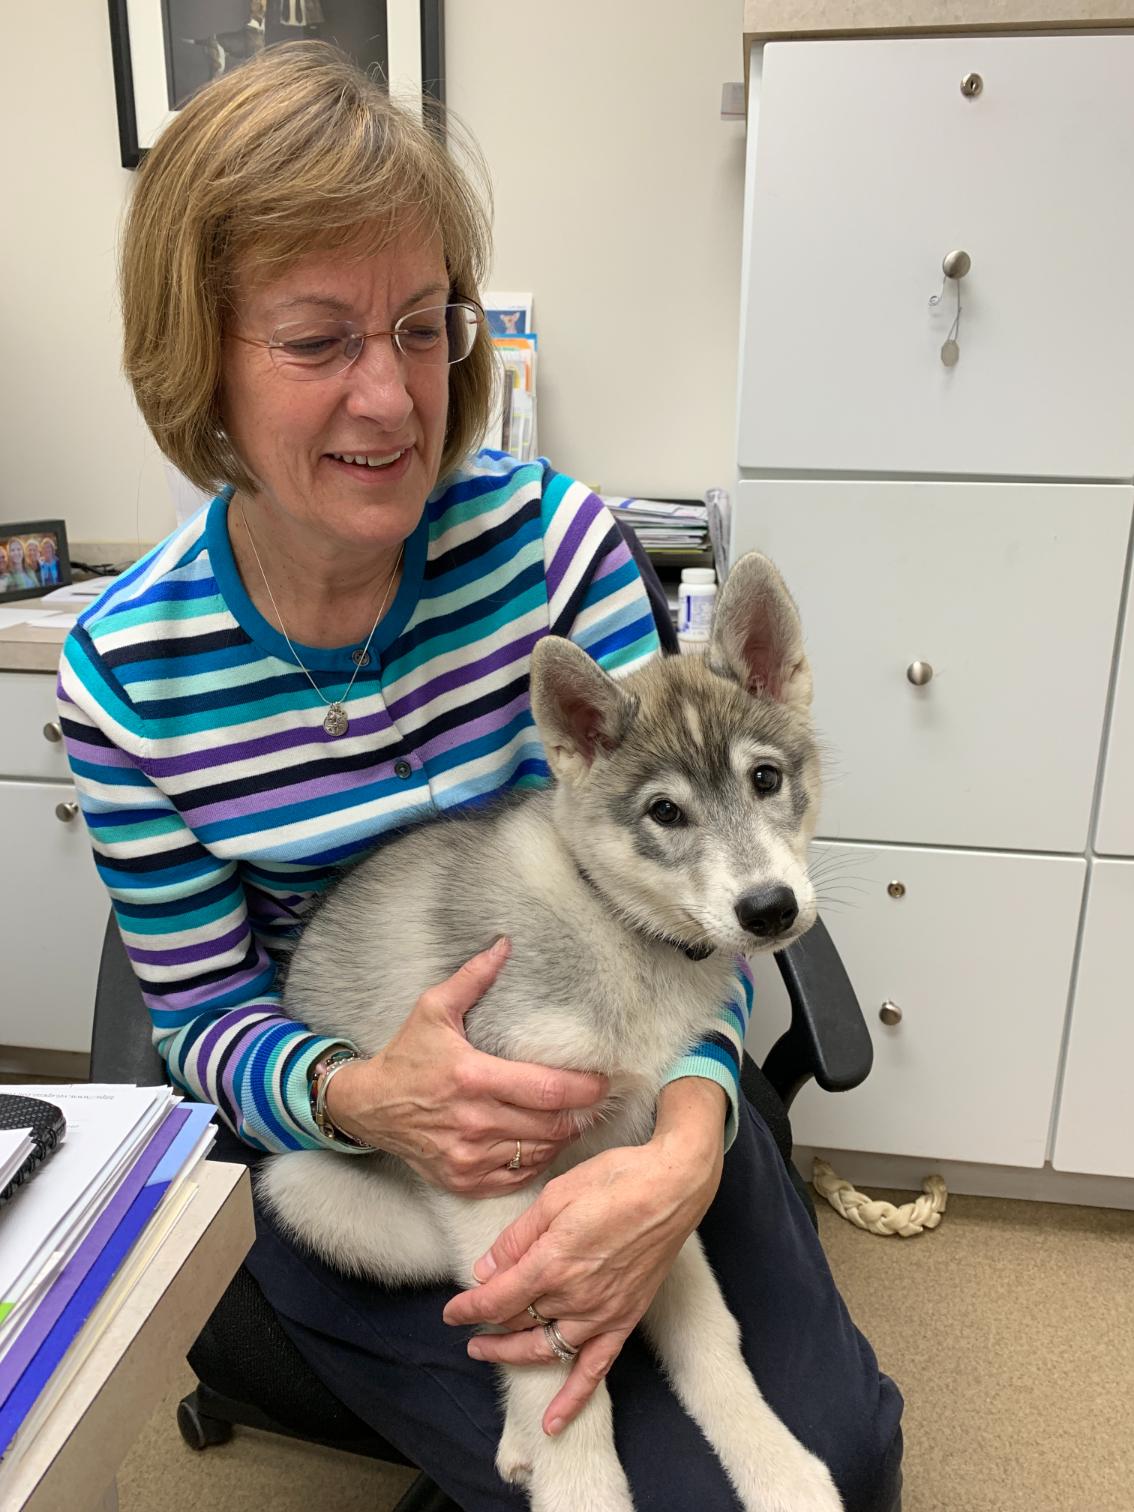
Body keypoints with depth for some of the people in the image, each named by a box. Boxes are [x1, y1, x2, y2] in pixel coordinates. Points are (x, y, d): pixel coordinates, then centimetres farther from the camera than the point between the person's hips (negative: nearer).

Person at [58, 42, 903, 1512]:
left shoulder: (557, 540, -13)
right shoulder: (128, 671, -13)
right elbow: (205, 1013, -5)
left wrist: (688, 1141, -31)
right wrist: (358, 1097, -27)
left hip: (614, 1082, 2)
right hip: (348, 1146, -1)